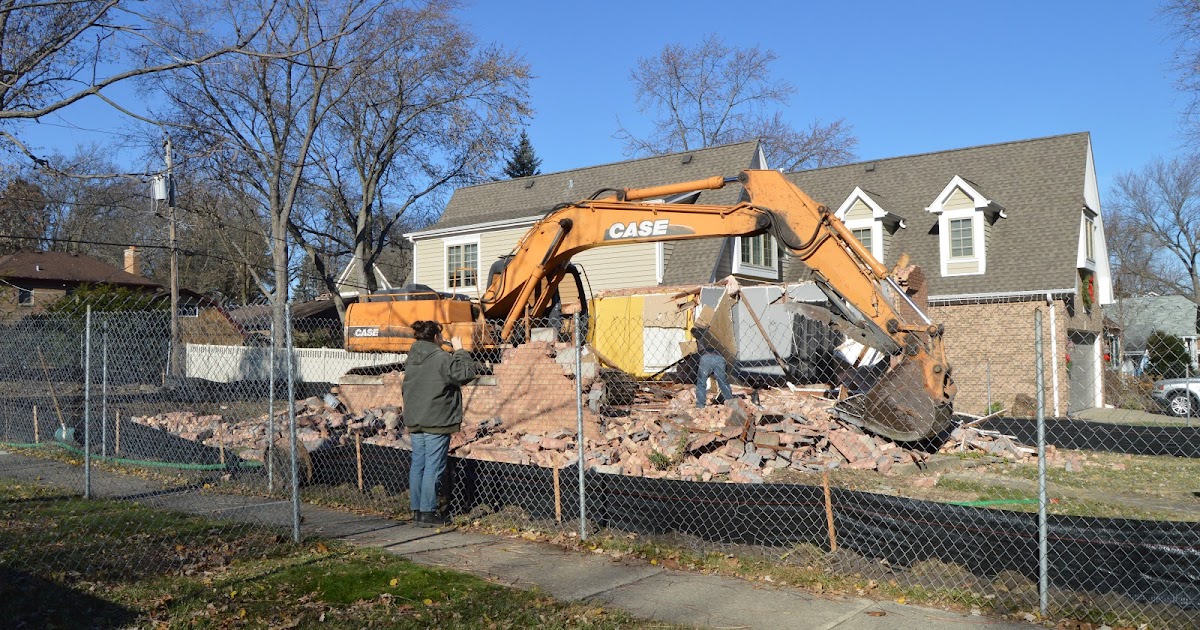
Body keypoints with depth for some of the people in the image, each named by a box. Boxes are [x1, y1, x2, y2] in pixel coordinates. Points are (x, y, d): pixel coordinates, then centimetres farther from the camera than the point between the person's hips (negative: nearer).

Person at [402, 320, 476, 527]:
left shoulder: (412, 358, 10)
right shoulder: (441, 358, -15)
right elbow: (466, 373, -17)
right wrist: (460, 351, -8)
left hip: (415, 421, 8)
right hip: (436, 422, -8)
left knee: (417, 465, 12)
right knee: (433, 467, -3)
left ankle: (417, 509, 17)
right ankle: (428, 512, -1)